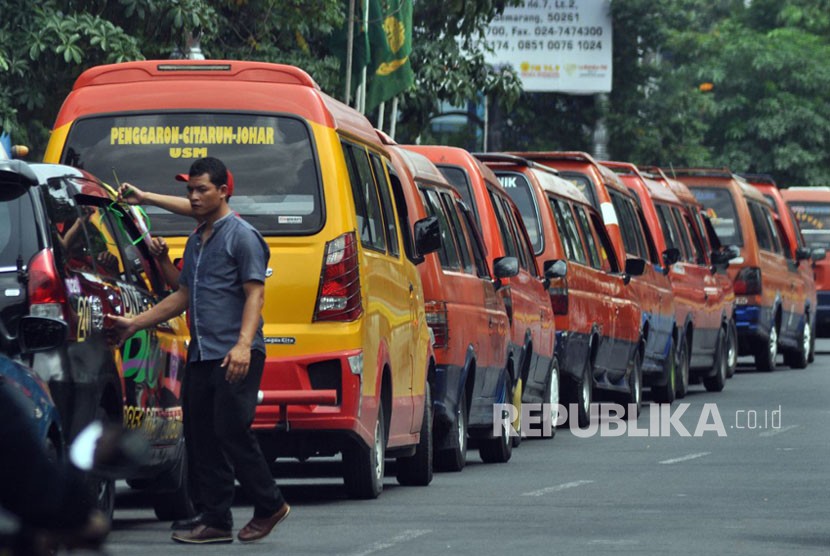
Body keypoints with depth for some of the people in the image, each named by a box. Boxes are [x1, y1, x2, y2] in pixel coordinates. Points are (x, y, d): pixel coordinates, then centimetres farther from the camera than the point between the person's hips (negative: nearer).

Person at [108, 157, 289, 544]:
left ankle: (269, 506, 4)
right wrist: (135, 323, 21)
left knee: (232, 432, -12)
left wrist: (243, 344, -25)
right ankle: (216, 522, 7)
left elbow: (254, 294, -13)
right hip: (201, 354, 9)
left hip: (234, 357, -9)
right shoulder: (196, 241, 20)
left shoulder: (241, 236, -6)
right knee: (201, 437, 5)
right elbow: (183, 297, 27)